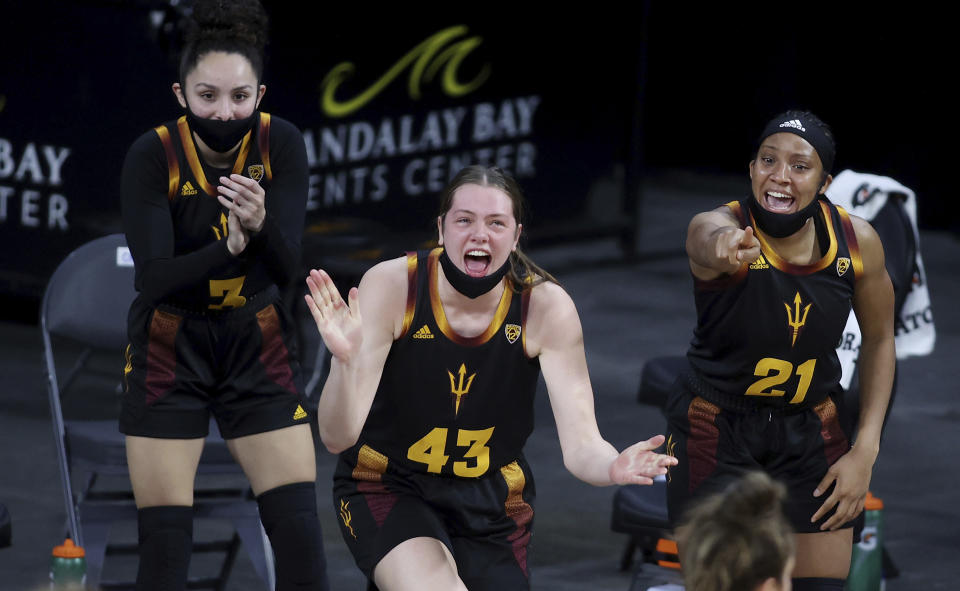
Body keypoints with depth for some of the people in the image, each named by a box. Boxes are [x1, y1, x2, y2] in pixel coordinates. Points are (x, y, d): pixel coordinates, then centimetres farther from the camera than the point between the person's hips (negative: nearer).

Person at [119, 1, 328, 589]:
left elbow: (287, 268, -18)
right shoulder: (153, 156, -19)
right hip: (171, 350, -2)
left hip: (257, 343, 2)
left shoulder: (281, 145, -14)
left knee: (301, 536, -6)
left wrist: (260, 224, -40)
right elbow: (155, 277, -25)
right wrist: (228, 248, -42)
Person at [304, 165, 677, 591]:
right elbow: (337, 438, -24)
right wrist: (345, 361, -45)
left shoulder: (547, 307, -14)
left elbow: (580, 444, -18)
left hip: (490, 503, 3)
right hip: (387, 490, -3)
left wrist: (613, 468, -43)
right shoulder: (391, 286, -19)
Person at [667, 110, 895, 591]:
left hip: (810, 433, 3)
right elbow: (708, 240, -52)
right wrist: (724, 248, -77)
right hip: (716, 433, -3)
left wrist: (865, 451, -2)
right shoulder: (718, 226, -25)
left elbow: (879, 340, 4)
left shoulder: (858, 242, -12)